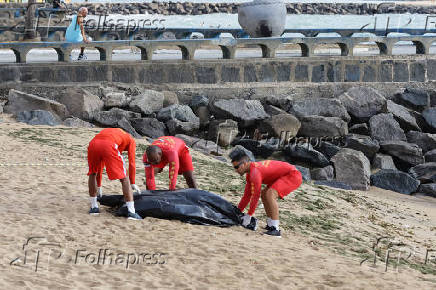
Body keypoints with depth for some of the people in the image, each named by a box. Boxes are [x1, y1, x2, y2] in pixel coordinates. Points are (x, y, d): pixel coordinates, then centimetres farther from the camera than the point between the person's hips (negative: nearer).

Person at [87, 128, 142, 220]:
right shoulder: (131, 140, 32)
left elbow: (99, 165, 48)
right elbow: (131, 163, 23)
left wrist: (98, 186, 54)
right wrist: (133, 184, 32)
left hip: (93, 144, 5)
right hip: (109, 146, -5)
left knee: (92, 174, 29)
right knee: (124, 179, 5)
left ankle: (94, 207, 30)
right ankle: (131, 211, -2)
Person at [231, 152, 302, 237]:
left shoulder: (255, 172, -22)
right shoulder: (250, 173, 9)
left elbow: (255, 196, -22)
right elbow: (247, 195, 18)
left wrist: (249, 215, -15)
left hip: (293, 176, -11)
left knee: (270, 194, -27)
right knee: (264, 194, 18)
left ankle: (275, 229, -27)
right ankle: (270, 225, 18)